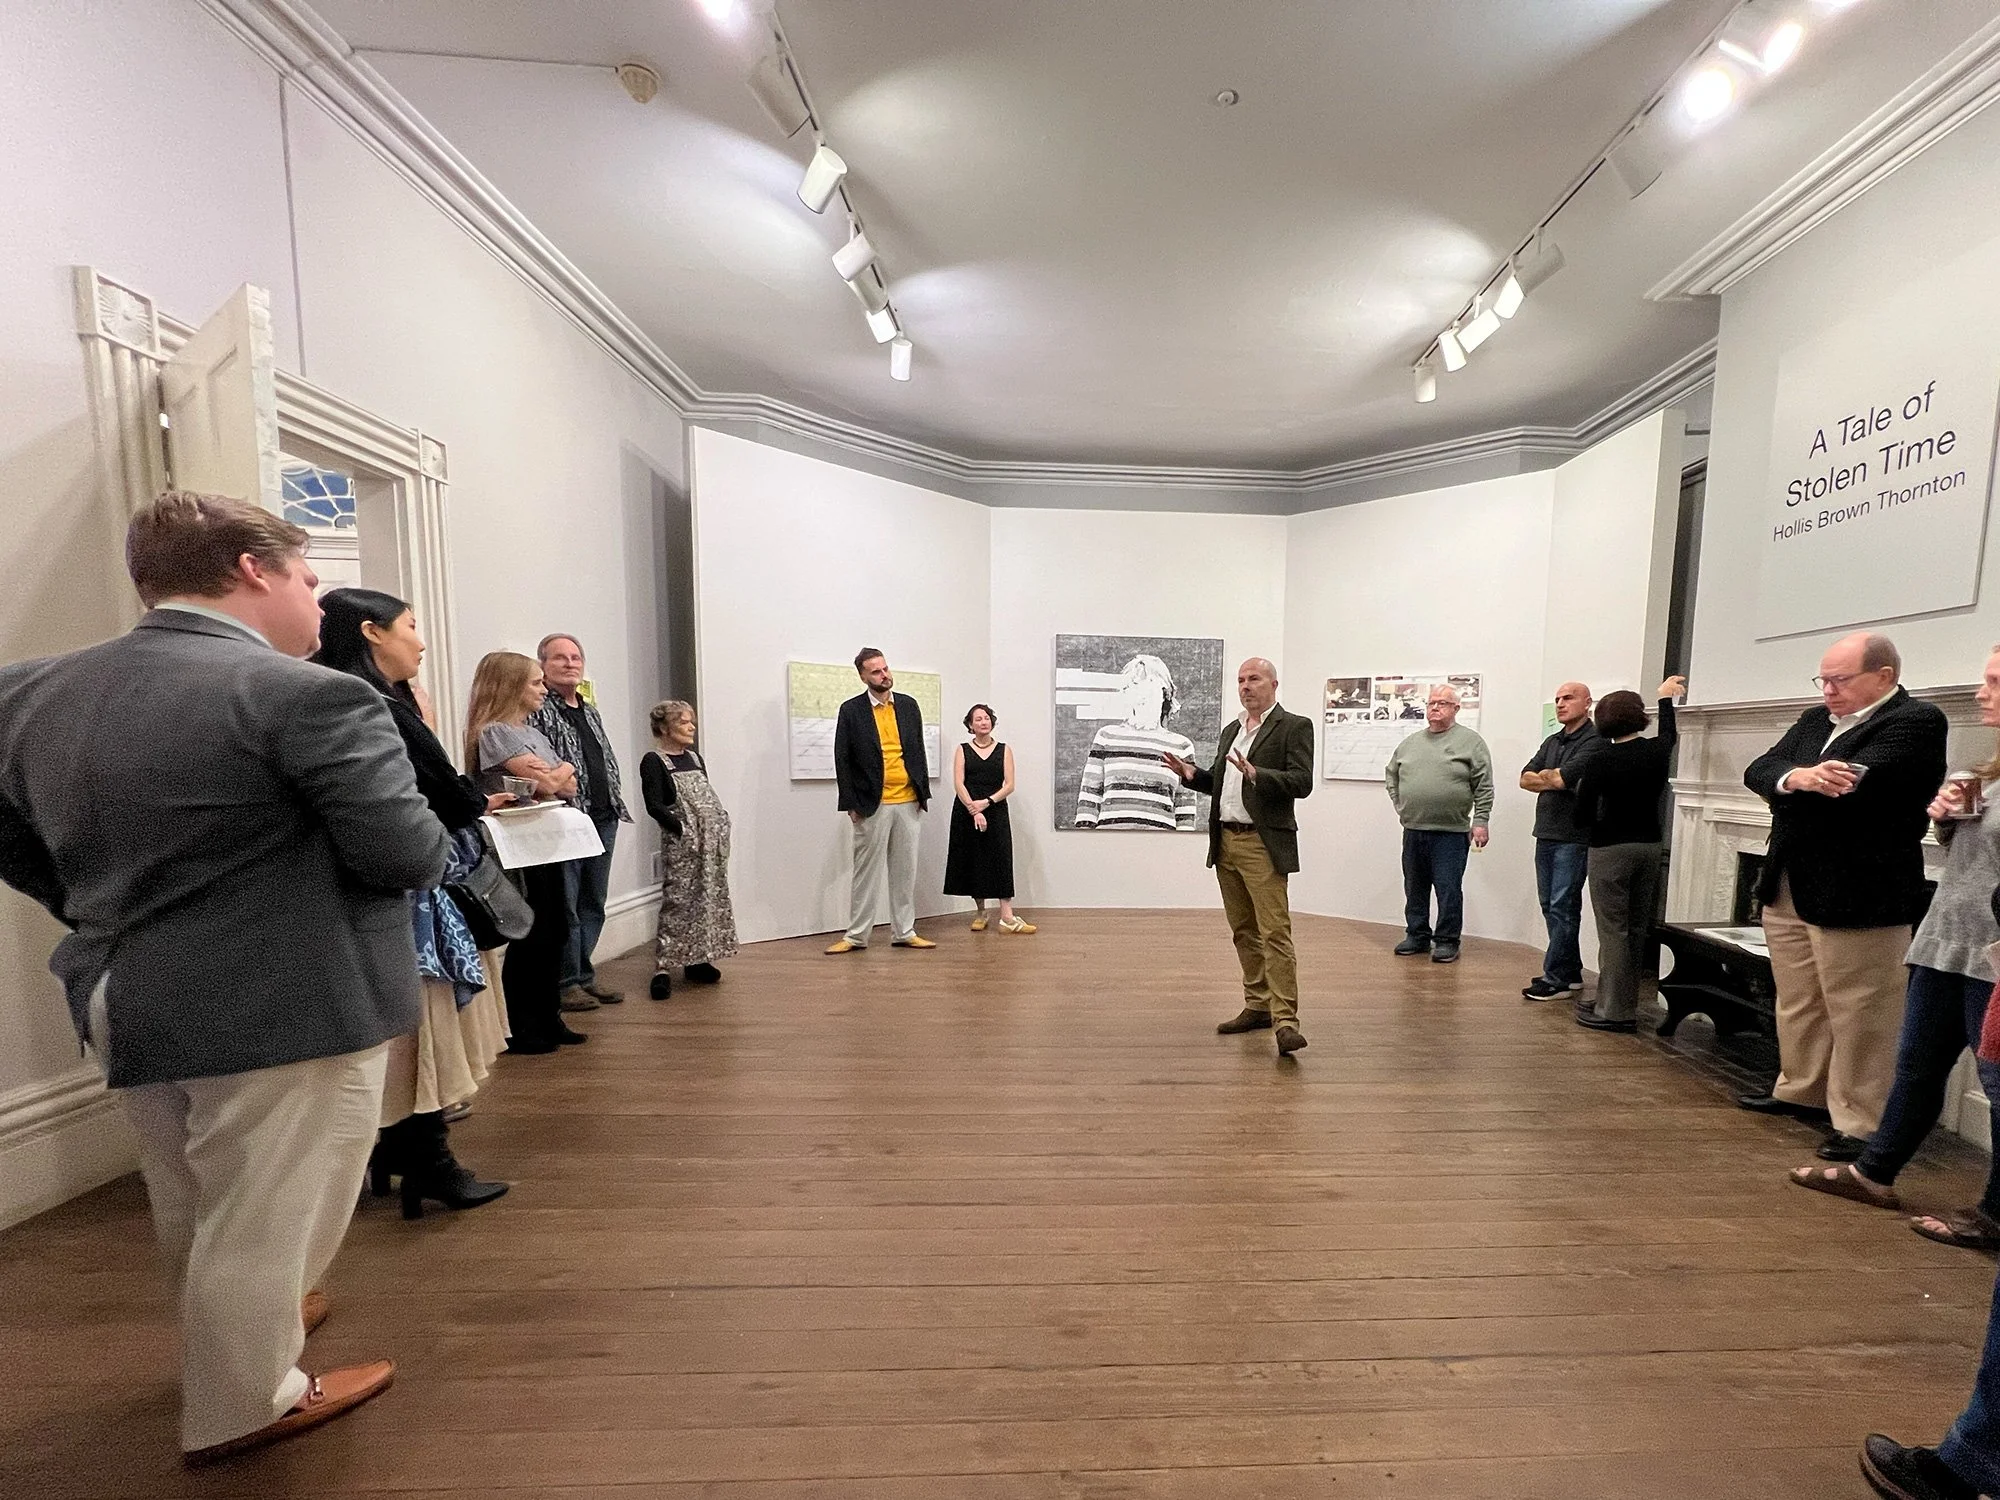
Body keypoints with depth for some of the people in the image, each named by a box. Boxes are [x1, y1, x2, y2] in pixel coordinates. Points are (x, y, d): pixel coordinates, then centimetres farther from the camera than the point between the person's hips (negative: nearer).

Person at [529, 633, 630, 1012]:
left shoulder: (591, 711, 18)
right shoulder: (536, 710, -5)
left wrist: (616, 806, 17)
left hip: (602, 819, 8)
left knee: (592, 904, 13)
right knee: (564, 905, 0)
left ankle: (585, 977, 24)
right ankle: (566, 983, 12)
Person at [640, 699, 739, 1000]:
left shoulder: (695, 757, 16)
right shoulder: (653, 761, -5)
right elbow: (654, 806, -13)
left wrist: (721, 823, 5)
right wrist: (683, 830, -17)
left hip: (713, 839, 7)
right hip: (682, 842, -7)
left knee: (710, 898, 10)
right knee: (678, 900, -9)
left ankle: (697, 961, 21)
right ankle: (663, 968, -3)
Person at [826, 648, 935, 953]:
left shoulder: (908, 705, 8)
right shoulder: (851, 710, -3)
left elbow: (919, 751, 12)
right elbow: (842, 759, -3)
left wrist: (923, 792, 7)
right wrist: (851, 804, -7)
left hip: (909, 802, 4)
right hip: (872, 805, -3)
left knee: (905, 871, 10)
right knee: (867, 872, 4)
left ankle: (904, 932, 21)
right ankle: (856, 936, 16)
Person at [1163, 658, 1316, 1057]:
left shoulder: (1294, 727, -4)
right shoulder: (1230, 730, 17)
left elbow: (1302, 782, -15)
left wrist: (1256, 774, -28)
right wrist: (1192, 775, 3)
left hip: (1263, 845, -7)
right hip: (1225, 842, 7)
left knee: (1275, 932, -8)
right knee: (1243, 932, 14)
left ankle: (1285, 1020, -3)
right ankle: (1257, 1006, 25)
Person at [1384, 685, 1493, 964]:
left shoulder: (1470, 741, -2)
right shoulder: (1411, 742, 11)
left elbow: (1484, 786, -5)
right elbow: (1391, 774, 22)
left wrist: (1480, 821, -9)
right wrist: (1399, 805, 12)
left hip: (1451, 833, -5)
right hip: (1413, 830, 5)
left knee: (1449, 890, 1)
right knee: (1414, 888, 13)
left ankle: (1447, 941, 14)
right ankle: (1417, 936, 25)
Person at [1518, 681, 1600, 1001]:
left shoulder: (1593, 742, -9)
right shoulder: (1552, 742, 16)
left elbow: (1559, 779, -19)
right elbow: (1526, 779, 9)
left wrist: (1546, 776, 2)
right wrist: (1553, 780, -7)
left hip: (1573, 838, -8)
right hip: (1546, 834, 8)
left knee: (1562, 908, -5)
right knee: (1550, 906, 12)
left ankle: (1556, 978, 1)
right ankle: (1571, 973, 22)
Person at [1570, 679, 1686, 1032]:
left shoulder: (1600, 761, -14)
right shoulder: (1658, 751, 1)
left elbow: (1582, 817, -14)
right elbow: (1668, 734, 28)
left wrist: (1597, 825, 9)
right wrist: (1666, 697, 43)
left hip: (1611, 849, -6)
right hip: (1649, 846, 6)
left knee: (1613, 930, -1)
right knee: (1636, 929, 13)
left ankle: (1614, 1011, 3)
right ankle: (1625, 1004, 23)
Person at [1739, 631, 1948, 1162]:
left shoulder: (1917, 721, -8)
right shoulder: (1815, 720, 12)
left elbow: (1858, 785, -23)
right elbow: (1759, 770, 0)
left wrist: (1792, 785, -9)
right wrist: (1796, 778, -19)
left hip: (1857, 895, -7)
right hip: (1789, 889, 7)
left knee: (1857, 1017, 1)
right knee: (1797, 1004, 19)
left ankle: (1861, 1124, 12)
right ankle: (1802, 1090, 33)